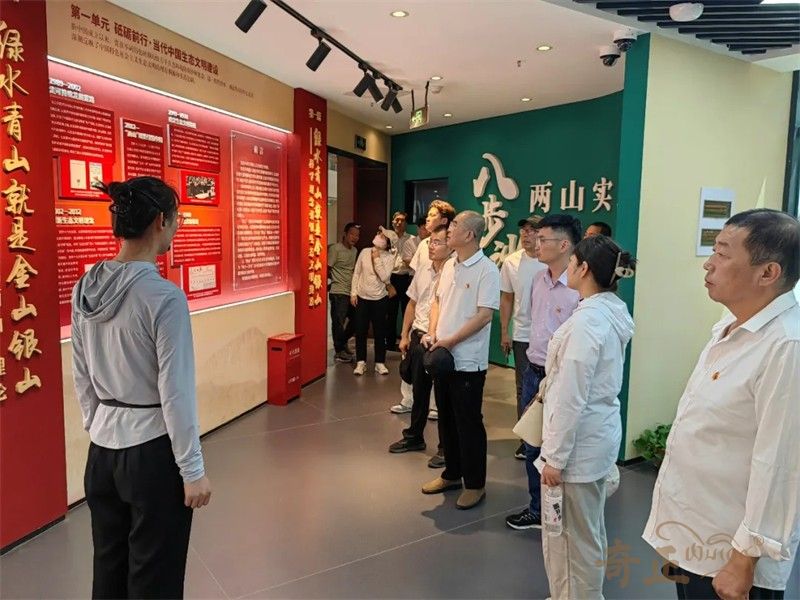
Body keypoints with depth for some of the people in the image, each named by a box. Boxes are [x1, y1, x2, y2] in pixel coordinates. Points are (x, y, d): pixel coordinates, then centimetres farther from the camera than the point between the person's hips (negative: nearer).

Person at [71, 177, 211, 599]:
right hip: (152, 451, -7)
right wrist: (192, 470, -11)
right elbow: (175, 392, -19)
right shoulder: (164, 296, -21)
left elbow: (80, 377, 8)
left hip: (103, 449, 7)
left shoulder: (85, 289, 0)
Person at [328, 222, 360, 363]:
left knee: (356, 320, 11)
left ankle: (342, 342, 32)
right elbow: (327, 269, -12)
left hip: (352, 292, 8)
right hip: (338, 292, -8)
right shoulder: (335, 248, -10)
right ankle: (339, 352, 9)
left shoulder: (355, 251, 15)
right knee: (339, 322, -2)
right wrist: (335, 279, 1)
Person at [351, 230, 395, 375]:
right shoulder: (364, 252, -1)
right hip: (362, 297, 1)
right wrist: (353, 293, 0)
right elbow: (356, 273, 3)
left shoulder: (390, 257, -5)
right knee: (360, 331, 5)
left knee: (379, 332, 6)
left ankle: (380, 363, 18)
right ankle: (360, 362, 16)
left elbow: (384, 277, -16)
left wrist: (377, 259, -16)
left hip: (380, 299, -1)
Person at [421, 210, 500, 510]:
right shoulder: (448, 266, 9)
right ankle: (452, 474, 34)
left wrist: (449, 341, -18)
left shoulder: (487, 270, -14)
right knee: (446, 419, 17)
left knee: (468, 423, 4)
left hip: (468, 360, -7)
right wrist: (431, 333, 0)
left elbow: (484, 315, -19)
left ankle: (475, 484, 19)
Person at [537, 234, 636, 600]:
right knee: (588, 530, 23)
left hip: (579, 441, -10)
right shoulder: (613, 310, 5)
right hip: (599, 434, 10)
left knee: (570, 536, 8)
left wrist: (555, 456, -17)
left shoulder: (587, 319, -24)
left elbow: (571, 398, -23)